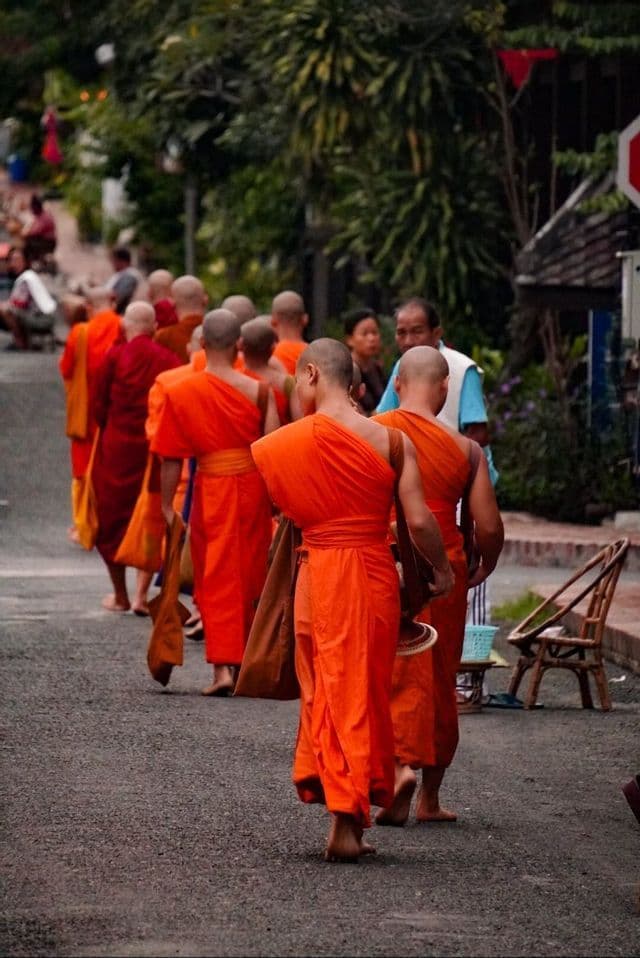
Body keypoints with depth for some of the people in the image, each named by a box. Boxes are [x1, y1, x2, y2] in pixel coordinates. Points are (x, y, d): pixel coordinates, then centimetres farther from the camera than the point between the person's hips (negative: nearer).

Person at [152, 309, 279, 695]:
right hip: (253, 489, 1)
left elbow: (171, 458, -3)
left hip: (212, 489, -1)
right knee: (250, 576, 15)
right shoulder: (258, 391, -6)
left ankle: (224, 666, -8)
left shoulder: (181, 393, -5)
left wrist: (167, 506, 5)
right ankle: (247, 661, 26)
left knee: (217, 579, 4)